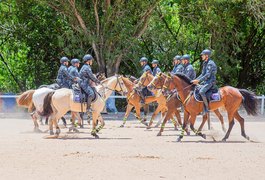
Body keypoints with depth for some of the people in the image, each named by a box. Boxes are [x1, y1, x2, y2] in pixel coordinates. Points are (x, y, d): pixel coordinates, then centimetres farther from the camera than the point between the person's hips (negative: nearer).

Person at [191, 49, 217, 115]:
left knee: (201, 91, -31)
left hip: (210, 81, -11)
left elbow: (207, 75, -21)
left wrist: (198, 80, -23)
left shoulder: (210, 63, -14)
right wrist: (196, 80, 10)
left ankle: (207, 108, -26)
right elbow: (202, 74, 23)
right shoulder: (205, 64, 17)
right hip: (205, 81, 11)